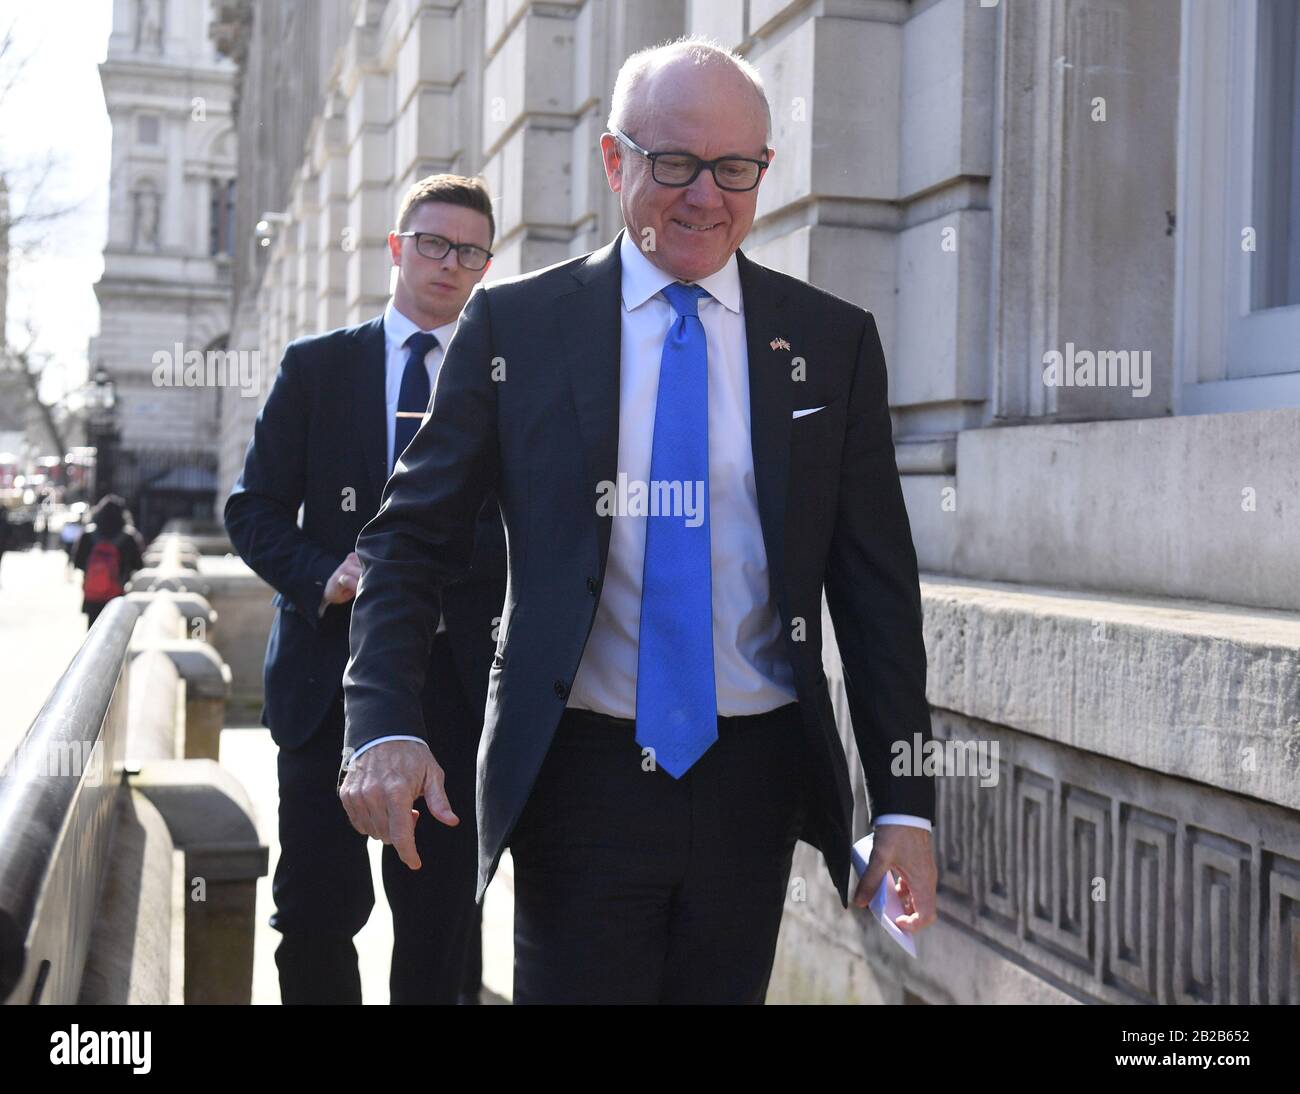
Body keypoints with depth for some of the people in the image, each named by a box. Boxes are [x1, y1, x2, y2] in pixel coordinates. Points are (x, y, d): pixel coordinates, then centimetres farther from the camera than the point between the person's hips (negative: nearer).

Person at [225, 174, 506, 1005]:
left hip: (454, 672, 0)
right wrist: (323, 579, -13)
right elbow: (255, 509, 5)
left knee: (441, 911, 7)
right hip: (330, 665, 0)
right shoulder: (316, 366, 8)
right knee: (317, 905, 1)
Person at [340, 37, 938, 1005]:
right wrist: (386, 729, -17)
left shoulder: (833, 342, 4)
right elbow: (411, 542, -1)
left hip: (754, 780, 2)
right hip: (578, 779, -2)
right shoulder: (514, 327, -1)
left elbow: (877, 584, 4)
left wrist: (905, 803, 0)